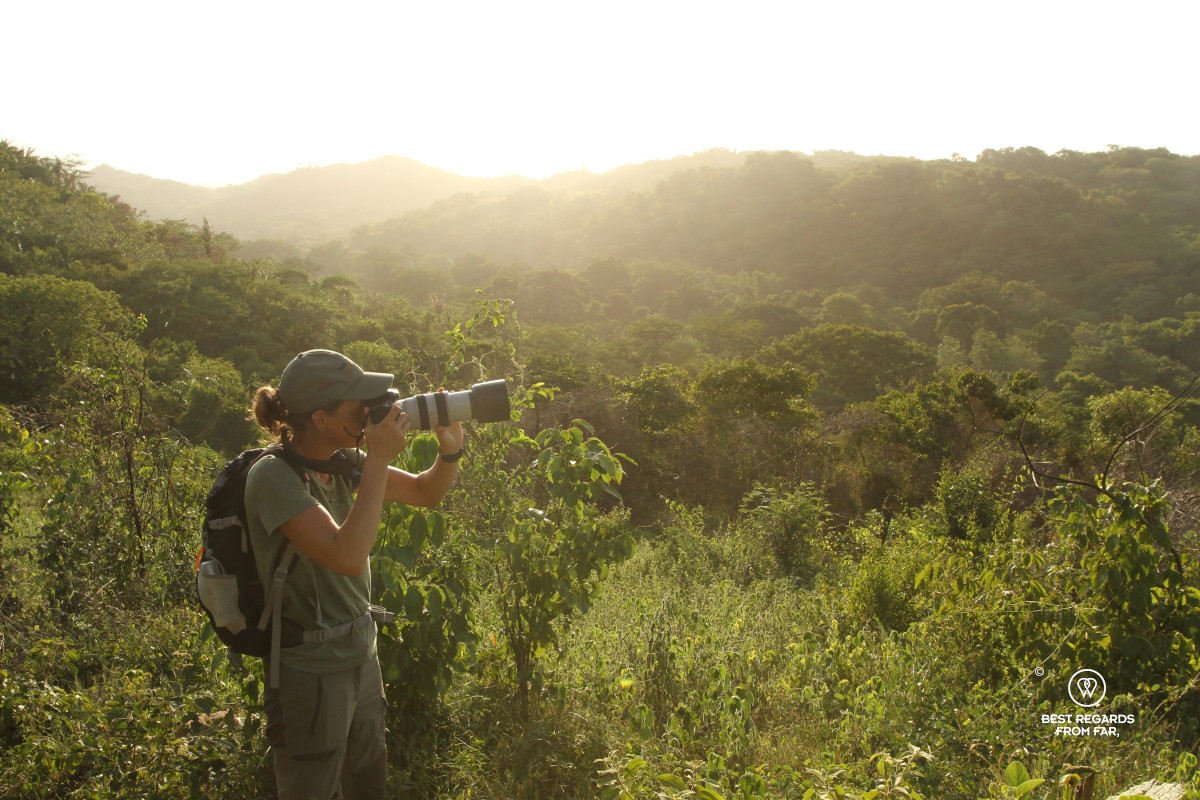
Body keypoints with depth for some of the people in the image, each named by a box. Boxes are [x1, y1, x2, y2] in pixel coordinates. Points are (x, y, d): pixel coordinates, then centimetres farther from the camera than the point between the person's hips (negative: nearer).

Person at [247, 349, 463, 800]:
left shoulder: (342, 463, 0)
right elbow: (348, 557, -32)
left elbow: (425, 492, 10)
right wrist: (379, 460, -28)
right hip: (311, 673, -7)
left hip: (361, 657, 7)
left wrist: (450, 450, -11)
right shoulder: (273, 477, -22)